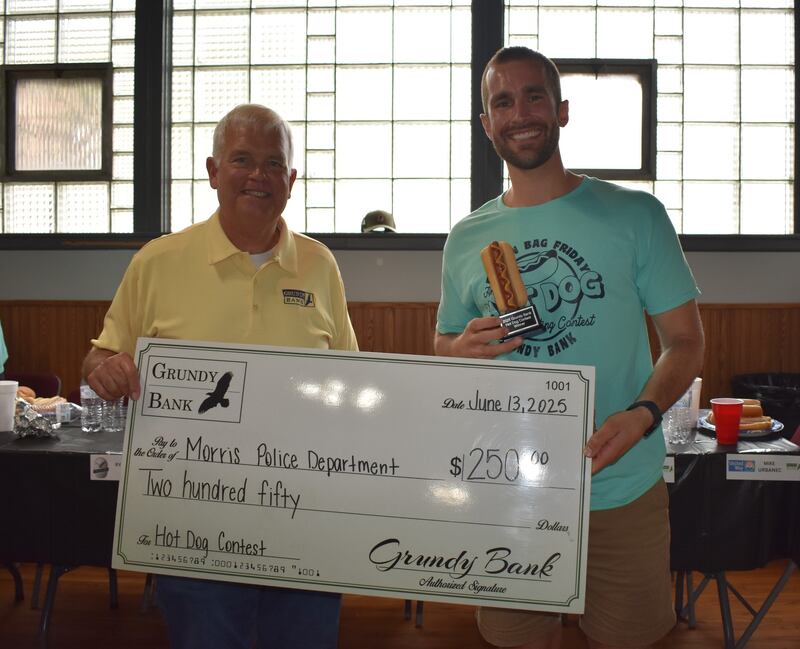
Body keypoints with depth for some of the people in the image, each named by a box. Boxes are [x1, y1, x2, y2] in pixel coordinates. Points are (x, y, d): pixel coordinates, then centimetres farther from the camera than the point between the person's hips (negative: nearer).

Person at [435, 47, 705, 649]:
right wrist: (463, 351, -10)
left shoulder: (635, 215, -2)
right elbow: (442, 351, 14)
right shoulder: (466, 238, 6)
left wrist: (641, 415, -19)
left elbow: (686, 341, -1)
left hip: (619, 489, -2)